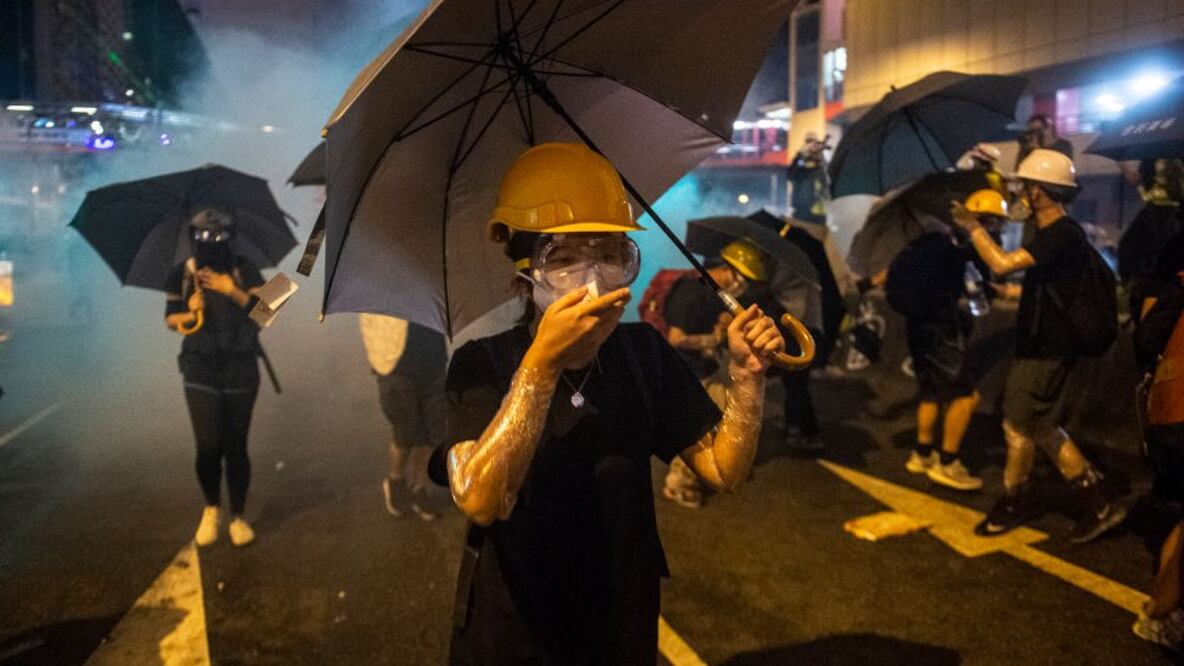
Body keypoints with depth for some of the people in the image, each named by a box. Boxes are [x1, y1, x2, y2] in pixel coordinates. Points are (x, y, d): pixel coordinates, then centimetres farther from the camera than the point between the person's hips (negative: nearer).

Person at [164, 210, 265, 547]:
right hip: (201, 371, 0)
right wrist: (189, 314, -16)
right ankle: (211, 509, 24)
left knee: (235, 446, 4)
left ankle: (238, 516, 19)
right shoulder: (182, 273, 2)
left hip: (241, 370, 0)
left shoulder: (244, 270, -1)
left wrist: (235, 292, -21)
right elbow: (170, 319, 5)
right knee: (208, 446, -2)